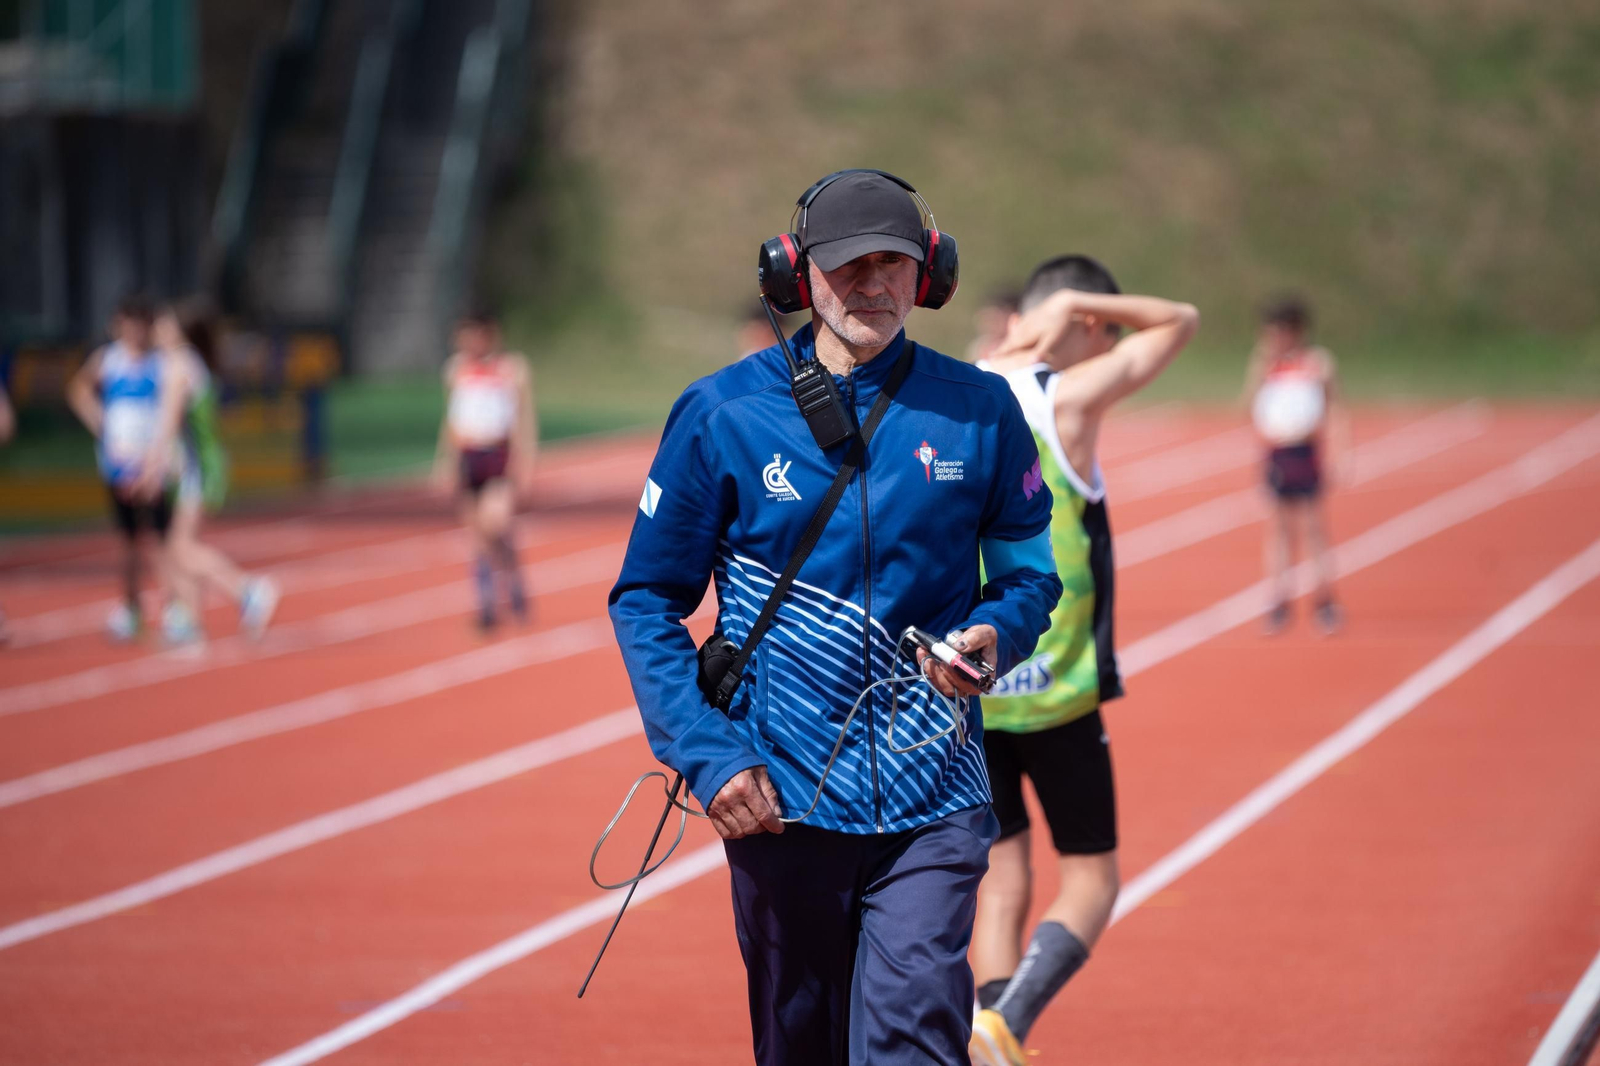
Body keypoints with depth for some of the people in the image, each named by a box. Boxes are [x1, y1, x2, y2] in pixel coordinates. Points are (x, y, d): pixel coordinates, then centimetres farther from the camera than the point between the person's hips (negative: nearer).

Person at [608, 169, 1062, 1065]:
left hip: (933, 802, 0)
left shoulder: (979, 412, 3)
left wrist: (992, 638, -11)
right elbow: (647, 600, 4)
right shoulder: (722, 414, 0)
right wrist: (706, 754, -7)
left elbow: (1031, 573, 13)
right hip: (781, 801, 1)